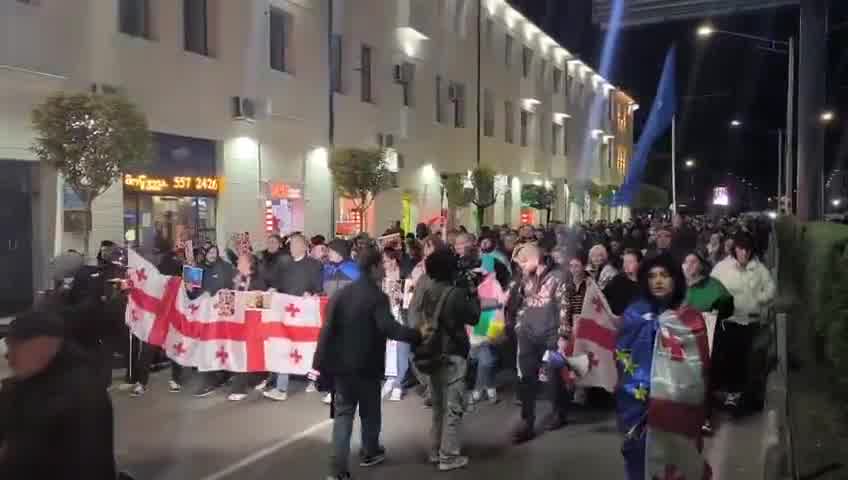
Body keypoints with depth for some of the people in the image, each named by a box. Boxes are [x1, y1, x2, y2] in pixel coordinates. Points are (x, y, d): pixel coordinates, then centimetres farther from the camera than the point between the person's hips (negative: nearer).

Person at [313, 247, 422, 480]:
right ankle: (370, 452, 36)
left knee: (343, 414, 7)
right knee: (369, 411, 17)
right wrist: (417, 335, -30)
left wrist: (322, 362, 1)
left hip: (341, 364, 4)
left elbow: (328, 328, 0)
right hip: (366, 365, -4)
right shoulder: (377, 296, -14)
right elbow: (389, 327, -30)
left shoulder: (341, 294, 4)